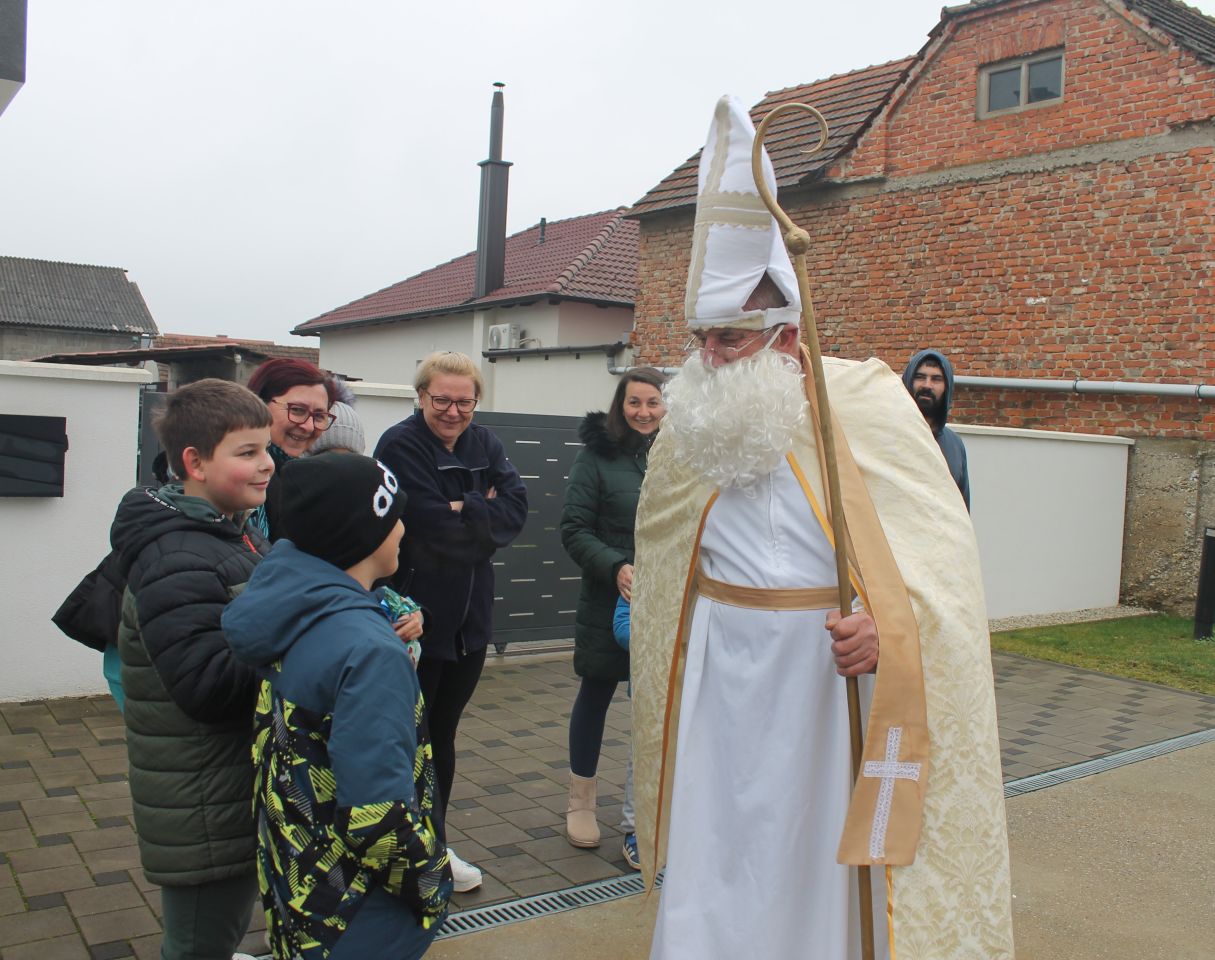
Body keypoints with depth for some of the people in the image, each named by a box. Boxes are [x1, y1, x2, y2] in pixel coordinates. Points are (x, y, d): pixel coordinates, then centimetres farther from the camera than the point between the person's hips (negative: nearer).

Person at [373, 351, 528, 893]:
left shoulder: (484, 446, 7)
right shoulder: (400, 446, -12)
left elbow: (516, 510, -7)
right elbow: (431, 525, -23)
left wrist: (463, 511, -18)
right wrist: (485, 516, -11)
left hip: (469, 619, 6)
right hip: (414, 618, -6)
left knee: (443, 733, 18)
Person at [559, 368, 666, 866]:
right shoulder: (597, 455, -5)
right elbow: (574, 530, -8)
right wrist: (616, 567, -21)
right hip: (609, 600, -2)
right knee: (595, 694, 14)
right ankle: (581, 801, 33)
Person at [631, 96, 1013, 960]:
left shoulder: (867, 408, -9)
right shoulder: (691, 424, 3)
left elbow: (942, 539, -11)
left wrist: (892, 624, -25)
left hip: (825, 669, -3)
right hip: (720, 672, 3)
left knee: (818, 855, 9)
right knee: (717, 857, 11)